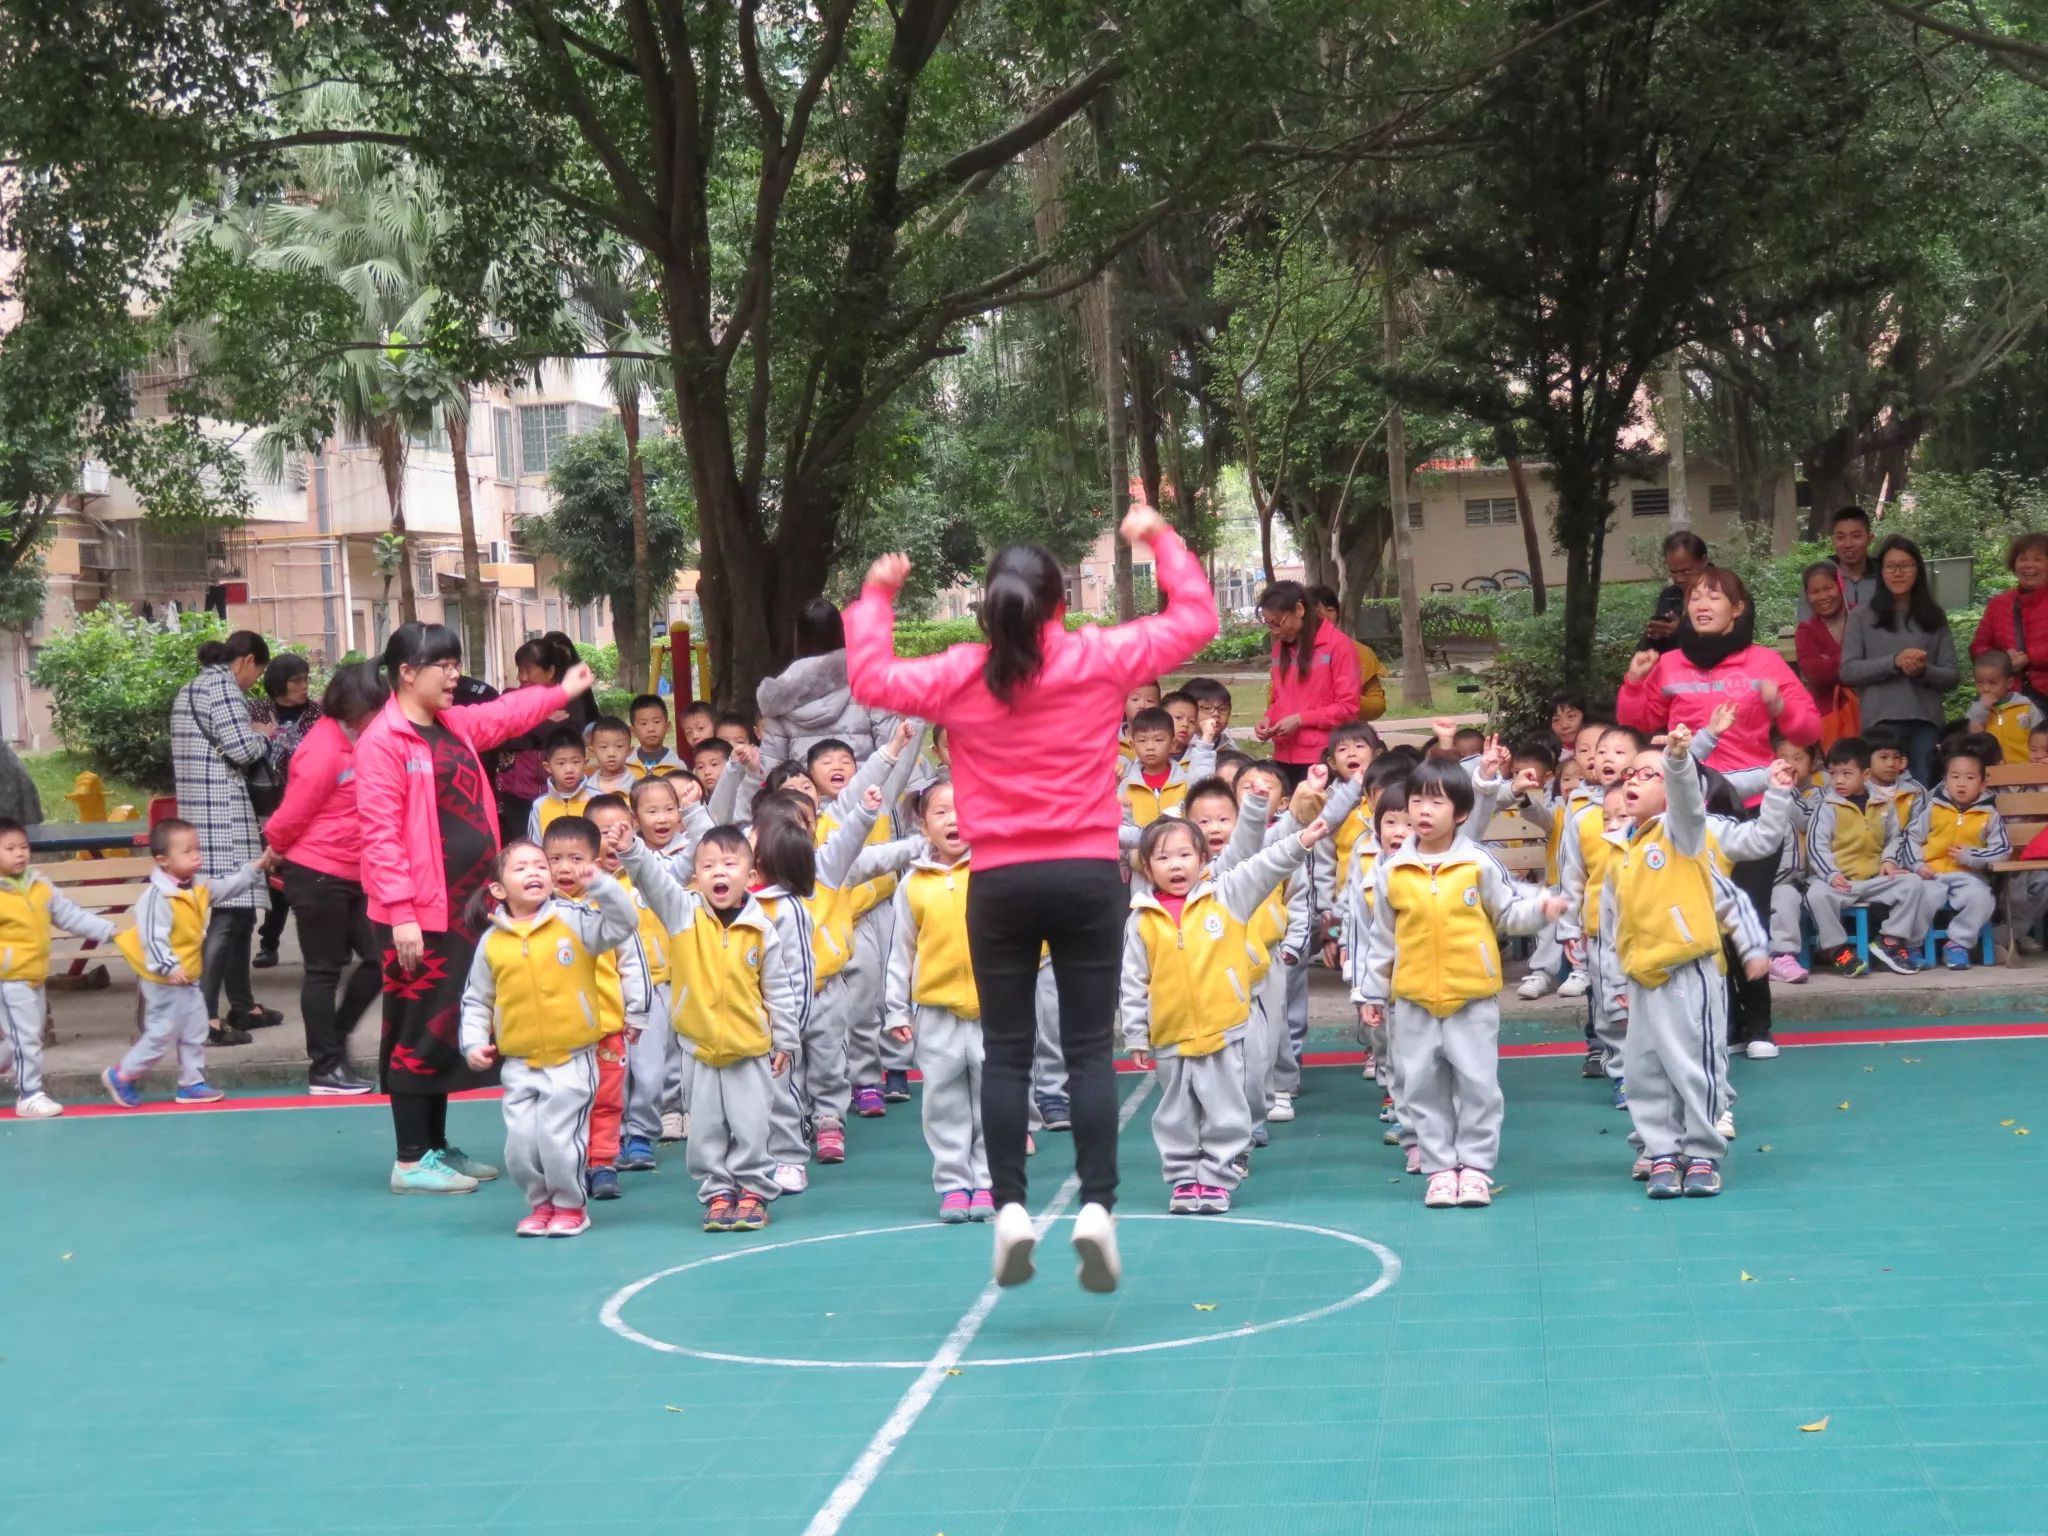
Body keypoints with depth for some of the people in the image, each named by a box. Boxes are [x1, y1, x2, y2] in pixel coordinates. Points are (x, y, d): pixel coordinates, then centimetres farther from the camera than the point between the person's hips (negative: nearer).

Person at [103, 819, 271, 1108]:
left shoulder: (199, 887, 4)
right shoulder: (157, 897, -25)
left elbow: (227, 887, 17)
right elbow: (152, 938, -29)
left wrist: (256, 868, 7)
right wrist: (169, 967, -36)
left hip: (186, 978, 9)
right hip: (163, 981, -9)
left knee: (195, 1030, 12)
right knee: (162, 1033, -3)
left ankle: (191, 1083, 21)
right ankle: (121, 1076, 12)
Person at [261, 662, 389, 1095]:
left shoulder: (355, 743, 8)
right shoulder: (323, 751, -19)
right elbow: (292, 815, -14)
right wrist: (274, 851, 2)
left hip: (352, 876, 8)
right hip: (318, 876, -8)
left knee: (378, 958, 9)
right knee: (324, 970, 0)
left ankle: (335, 1037, 27)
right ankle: (324, 1070, 9)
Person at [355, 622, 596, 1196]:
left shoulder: (456, 726, 12)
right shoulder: (382, 741, -14)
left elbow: (504, 716, 33)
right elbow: (380, 834, -18)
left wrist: (561, 692, 33)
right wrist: (400, 913, -21)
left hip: (463, 907, 9)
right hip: (416, 916, -9)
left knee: (449, 1027, 14)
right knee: (419, 1030, -3)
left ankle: (437, 1148, 24)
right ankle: (411, 1162, 4)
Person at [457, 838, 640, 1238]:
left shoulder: (575, 920, -3)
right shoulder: (492, 940, 3)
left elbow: (624, 924, -15)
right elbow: (476, 1000, 11)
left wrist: (600, 885, -26)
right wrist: (474, 1042, 0)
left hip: (572, 1059, -3)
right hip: (518, 1065, 3)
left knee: (559, 1140, -8)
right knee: (520, 1144, 2)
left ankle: (571, 1205, 16)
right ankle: (542, 1203, 26)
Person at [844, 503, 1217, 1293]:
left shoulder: (958, 675, 0)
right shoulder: (1102, 657, -1)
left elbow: (870, 679, 11)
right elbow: (1196, 618, 9)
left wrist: (876, 597, 22)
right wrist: (1162, 539, 20)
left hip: (1000, 884, 1)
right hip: (1087, 875, 0)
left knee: (1006, 1052, 7)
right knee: (1089, 1050, 2)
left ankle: (1010, 1208, 1)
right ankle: (1097, 1207, -6)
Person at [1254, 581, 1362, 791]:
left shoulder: (1338, 644, -5)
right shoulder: (1280, 647, 15)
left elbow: (1348, 707, -8)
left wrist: (1300, 720, -14)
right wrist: (1268, 718, 3)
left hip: (1322, 759, -6)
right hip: (1284, 758, 6)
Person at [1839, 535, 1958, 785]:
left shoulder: (1934, 618, 11)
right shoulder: (1862, 617, 6)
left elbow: (1953, 675, 8)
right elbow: (1847, 671, -2)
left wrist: (1924, 671, -13)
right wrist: (1894, 662, -15)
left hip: (1925, 721, 2)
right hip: (1881, 721, -2)